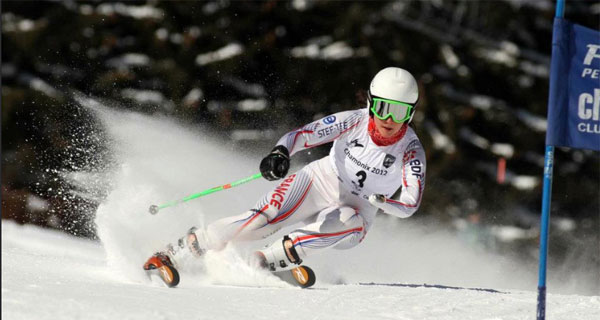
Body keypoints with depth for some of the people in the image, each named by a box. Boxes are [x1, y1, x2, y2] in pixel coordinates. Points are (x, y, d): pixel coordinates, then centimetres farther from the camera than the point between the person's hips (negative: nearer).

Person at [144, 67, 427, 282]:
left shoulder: (411, 152, -16)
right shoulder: (353, 122, -15)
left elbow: (410, 205, -19)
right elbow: (302, 135, -17)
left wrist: (384, 201, -36)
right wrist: (280, 153, -37)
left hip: (355, 208, 1)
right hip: (320, 183, 0)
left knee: (349, 222, -37)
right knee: (263, 220, -26)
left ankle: (260, 262, -33)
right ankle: (174, 252, -17)